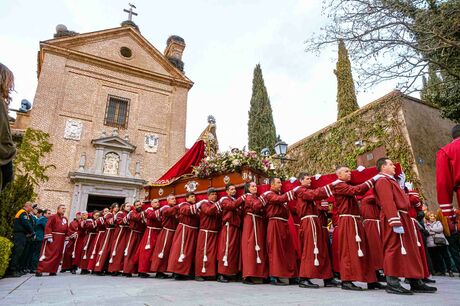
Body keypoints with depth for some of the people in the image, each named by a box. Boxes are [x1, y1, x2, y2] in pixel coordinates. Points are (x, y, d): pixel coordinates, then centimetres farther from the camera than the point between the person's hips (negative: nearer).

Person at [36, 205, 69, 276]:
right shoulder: (53, 217, -4)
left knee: (58, 255, 8)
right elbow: (48, 227, -12)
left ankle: (52, 270, 16)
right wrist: (49, 237, -18)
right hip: (52, 238, -7)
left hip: (61, 240, 7)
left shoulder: (65, 219, 17)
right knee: (48, 254, -9)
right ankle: (39, 270, -5)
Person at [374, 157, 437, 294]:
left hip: (403, 219, 11)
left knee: (410, 250, 13)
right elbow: (388, 203, -21)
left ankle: (416, 282, 20)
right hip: (395, 219, -11)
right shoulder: (383, 181, -9)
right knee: (394, 249, -9)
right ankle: (392, 284, -5)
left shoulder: (390, 180, 25)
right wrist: (396, 223, -28)